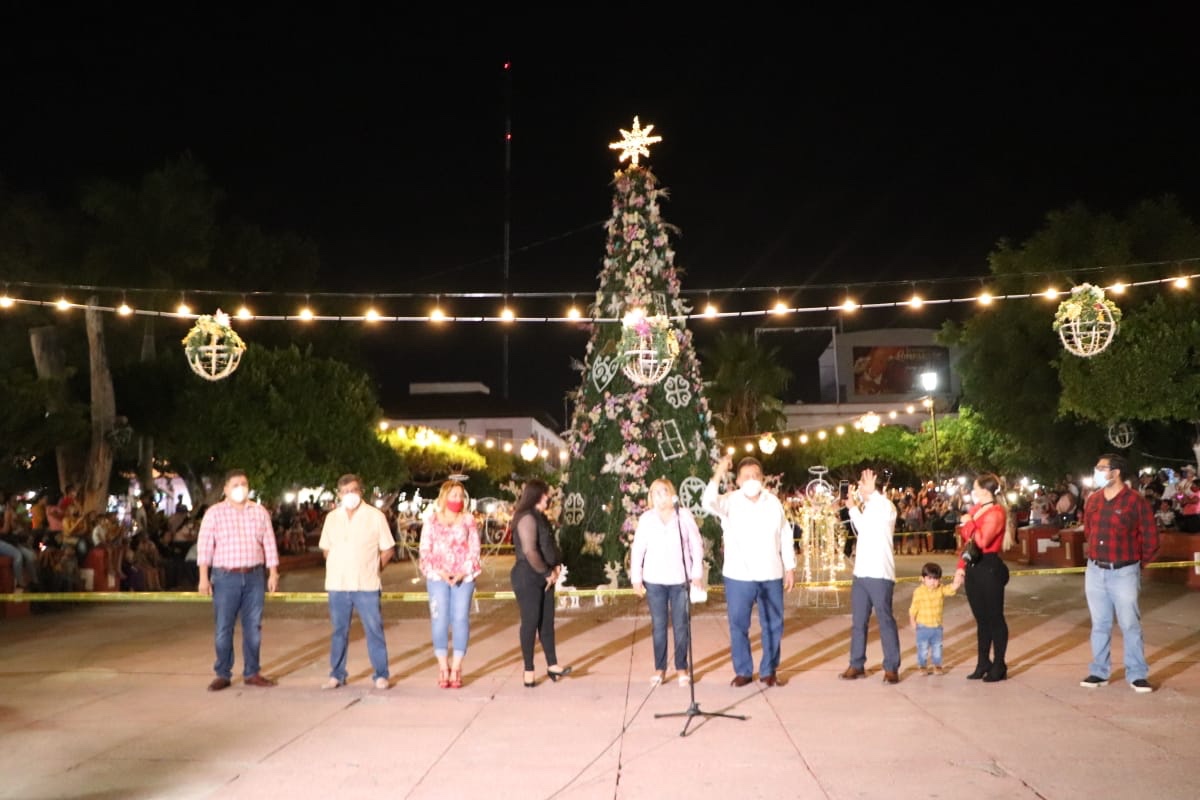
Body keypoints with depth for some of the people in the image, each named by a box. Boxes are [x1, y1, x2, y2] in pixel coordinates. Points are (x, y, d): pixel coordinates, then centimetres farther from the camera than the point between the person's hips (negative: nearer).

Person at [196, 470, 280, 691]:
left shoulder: (260, 512, 9)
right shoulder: (214, 513, 1)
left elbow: (269, 544, 9)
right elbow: (204, 546, -3)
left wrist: (273, 573, 4)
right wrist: (203, 577, -11)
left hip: (254, 576, 3)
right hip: (225, 577, -2)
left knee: (253, 627, 7)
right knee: (223, 628, 1)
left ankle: (252, 673, 16)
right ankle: (222, 675, 11)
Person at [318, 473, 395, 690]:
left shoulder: (375, 516, -1)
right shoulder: (332, 518, 9)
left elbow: (388, 549, 3)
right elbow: (325, 548, 17)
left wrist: (374, 568, 0)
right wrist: (337, 568, 7)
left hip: (366, 585, -3)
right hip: (337, 584, 3)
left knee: (374, 630, -1)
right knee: (339, 630, 9)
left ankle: (381, 675, 7)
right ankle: (337, 675, 17)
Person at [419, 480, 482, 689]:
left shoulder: (468, 519, 9)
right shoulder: (432, 521, 8)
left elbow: (474, 550, 4)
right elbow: (425, 551, 3)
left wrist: (463, 573, -9)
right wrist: (440, 572, -10)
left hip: (463, 577, 0)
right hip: (438, 577, 0)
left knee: (461, 619, -4)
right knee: (440, 620, -5)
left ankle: (456, 668, 1)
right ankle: (443, 668, 3)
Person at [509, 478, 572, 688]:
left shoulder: (540, 517, 14)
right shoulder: (527, 518, -16)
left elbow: (551, 544, 20)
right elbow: (530, 551, -23)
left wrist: (557, 566, 4)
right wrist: (547, 573, -14)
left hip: (544, 577, 9)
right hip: (528, 578, -9)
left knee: (547, 621, 10)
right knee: (531, 622, -2)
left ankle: (552, 666, 16)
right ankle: (529, 671, 6)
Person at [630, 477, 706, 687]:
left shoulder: (684, 516, -1)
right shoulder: (646, 518, 0)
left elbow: (696, 545, 1)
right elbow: (637, 549, 2)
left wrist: (697, 574, -3)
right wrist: (636, 578, -2)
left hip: (680, 579, -1)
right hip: (654, 580, 1)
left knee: (680, 625, 4)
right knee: (658, 626, 6)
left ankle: (682, 667, 15)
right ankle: (659, 668, 15)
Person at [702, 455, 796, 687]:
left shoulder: (774, 502, 4)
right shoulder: (730, 501, -4)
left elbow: (785, 536, 8)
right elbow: (709, 502, -26)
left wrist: (790, 568, 7)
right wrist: (718, 475, -36)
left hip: (771, 575, 2)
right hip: (739, 576, -2)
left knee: (773, 625, 8)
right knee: (738, 625, 3)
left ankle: (768, 671, 21)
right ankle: (743, 671, 16)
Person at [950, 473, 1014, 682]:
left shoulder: (996, 513, -12)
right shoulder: (974, 510, 13)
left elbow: (982, 541, -24)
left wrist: (969, 523, -12)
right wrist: (960, 568, 11)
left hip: (989, 568, -8)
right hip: (973, 567, 8)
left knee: (994, 617, 1)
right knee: (981, 618, 14)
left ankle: (999, 666, 9)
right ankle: (983, 664, 21)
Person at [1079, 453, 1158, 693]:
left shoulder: (1136, 501, -12)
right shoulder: (1093, 500, 4)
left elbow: (1150, 538, -4)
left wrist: (1138, 563, 5)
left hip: (1124, 573, -5)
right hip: (1095, 571, 5)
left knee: (1130, 625, 2)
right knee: (1100, 624, 11)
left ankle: (1137, 675, 11)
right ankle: (1099, 672, 19)